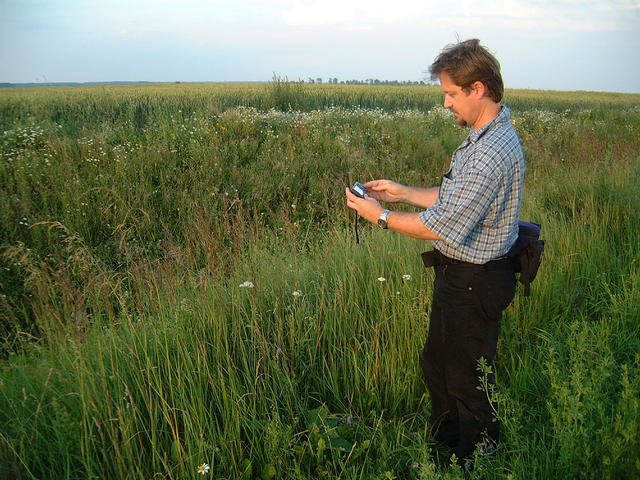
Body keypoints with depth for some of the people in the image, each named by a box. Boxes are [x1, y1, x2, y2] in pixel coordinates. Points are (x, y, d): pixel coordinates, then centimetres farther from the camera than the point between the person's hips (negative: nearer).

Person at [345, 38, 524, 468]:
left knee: (469, 383, 10)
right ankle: (444, 444, 46)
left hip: (475, 284, -10)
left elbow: (444, 226, -28)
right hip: (458, 273, 10)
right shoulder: (484, 137, 7)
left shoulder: (493, 153, -28)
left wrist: (380, 216, -17)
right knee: (436, 364, 24)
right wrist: (403, 192, 8)